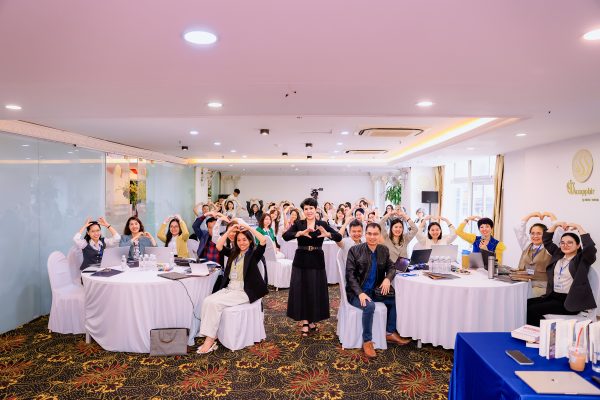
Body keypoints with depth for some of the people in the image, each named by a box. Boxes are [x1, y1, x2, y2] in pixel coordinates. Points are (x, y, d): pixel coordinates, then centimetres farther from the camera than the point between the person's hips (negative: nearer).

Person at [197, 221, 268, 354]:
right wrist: (229, 230, -2)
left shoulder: (254, 253, 0)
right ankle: (209, 338, -21)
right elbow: (219, 247, 2)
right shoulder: (233, 253, 15)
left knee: (215, 303, -24)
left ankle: (210, 341, -17)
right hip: (229, 288, 6)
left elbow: (263, 241, -17)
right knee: (207, 301, -20)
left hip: (244, 292, -6)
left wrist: (248, 227, -12)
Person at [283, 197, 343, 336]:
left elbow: (339, 237, -9)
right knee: (302, 290, 2)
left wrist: (327, 234, -29)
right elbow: (285, 236, -16)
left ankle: (312, 320, 25)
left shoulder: (323, 224, 1)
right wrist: (301, 233, -31)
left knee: (316, 291, 6)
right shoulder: (298, 224, 0)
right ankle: (305, 322, 15)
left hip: (317, 261, 1)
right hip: (301, 261, -1)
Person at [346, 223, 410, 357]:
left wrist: (388, 278, -13)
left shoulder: (384, 250, 3)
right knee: (369, 306, -32)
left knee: (396, 300, -7)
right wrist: (360, 293, -26)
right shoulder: (354, 250, -11)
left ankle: (390, 332, 11)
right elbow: (350, 274, -13)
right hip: (356, 292, -6)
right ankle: (367, 341, -16)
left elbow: (391, 267, 11)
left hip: (374, 291, 6)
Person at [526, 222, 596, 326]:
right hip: (553, 296, 7)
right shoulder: (558, 254, 15)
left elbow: (590, 247, -22)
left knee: (533, 310, -25)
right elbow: (546, 240, 20)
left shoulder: (582, 259, -2)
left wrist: (578, 227, -15)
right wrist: (555, 225, 8)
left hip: (570, 301, -6)